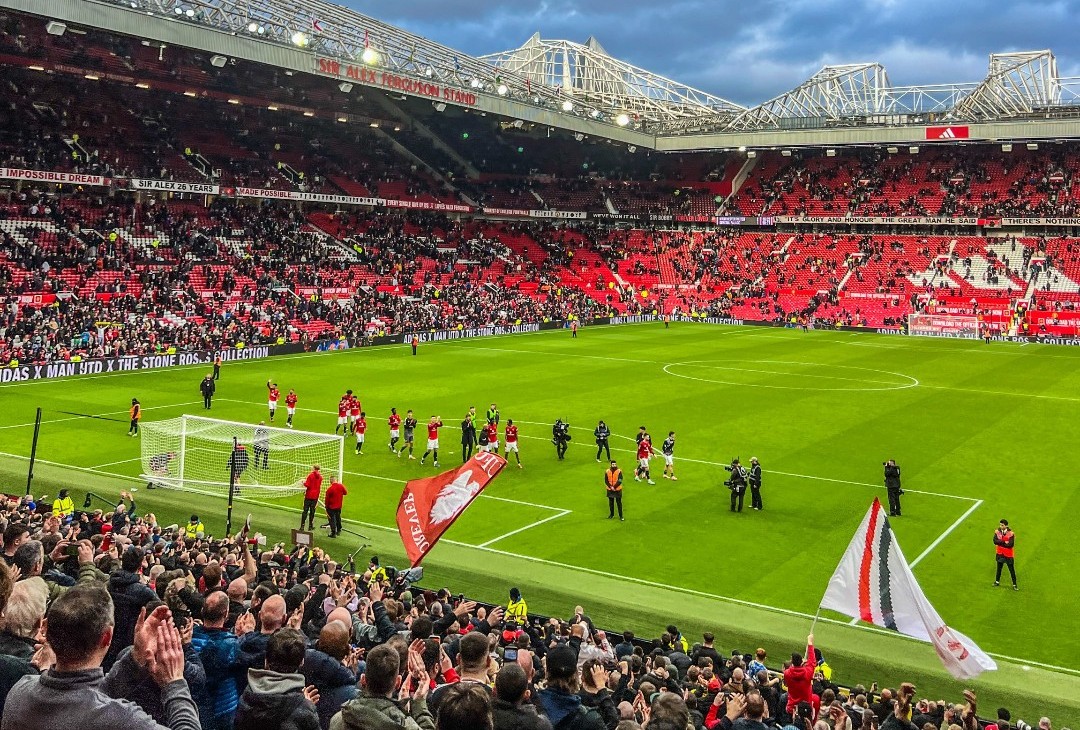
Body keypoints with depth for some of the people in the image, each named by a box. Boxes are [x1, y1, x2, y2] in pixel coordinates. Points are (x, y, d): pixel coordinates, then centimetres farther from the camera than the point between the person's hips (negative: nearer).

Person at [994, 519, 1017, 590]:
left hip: (1008, 555, -4)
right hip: (1000, 553, 4)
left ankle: (1014, 585, 14)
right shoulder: (997, 532, -5)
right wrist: (1004, 542, -23)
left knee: (1012, 570, 4)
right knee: (999, 568, 19)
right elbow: (995, 541, -16)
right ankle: (997, 581, 34)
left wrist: (1000, 543, -18)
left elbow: (1010, 545, -25)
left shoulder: (1010, 533, -18)